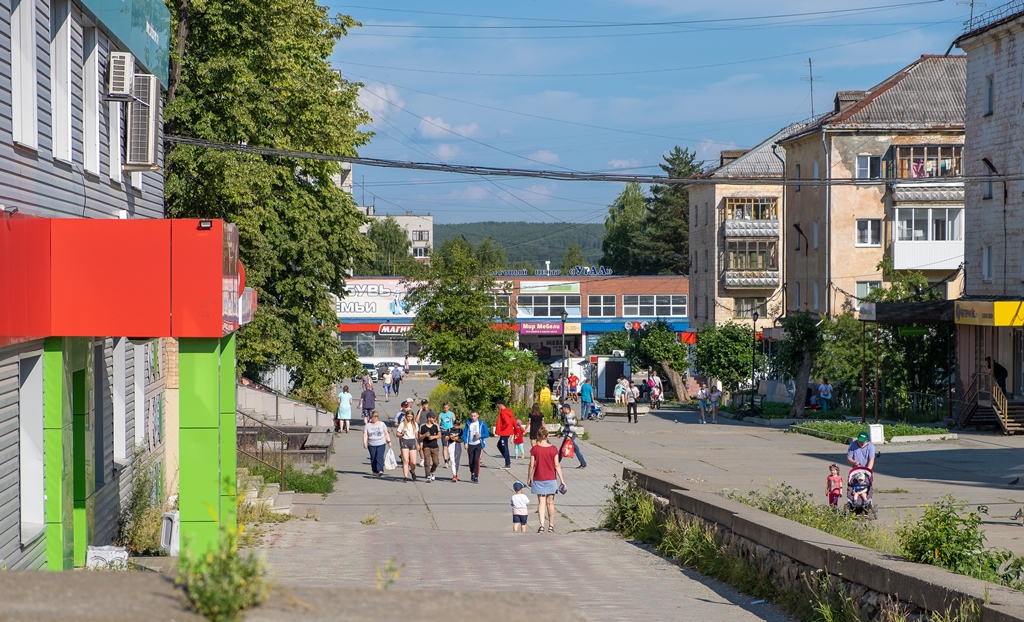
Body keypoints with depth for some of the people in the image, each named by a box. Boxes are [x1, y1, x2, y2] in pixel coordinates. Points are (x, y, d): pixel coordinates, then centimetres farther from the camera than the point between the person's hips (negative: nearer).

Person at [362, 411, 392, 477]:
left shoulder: (382, 424, 8)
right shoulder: (367, 425, 6)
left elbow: (386, 433, 11)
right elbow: (365, 435, -1)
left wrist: (389, 441, 4)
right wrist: (364, 442, -15)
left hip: (381, 444, -1)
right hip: (371, 445, 1)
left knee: (379, 457, -14)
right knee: (373, 458, 5)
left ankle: (380, 471, -23)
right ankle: (375, 471, 17)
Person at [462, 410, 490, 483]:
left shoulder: (482, 424, 2)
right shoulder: (468, 424, 5)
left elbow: (487, 434, 3)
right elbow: (464, 434, 7)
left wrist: (480, 435, -16)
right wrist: (465, 443, -5)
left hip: (478, 444, -2)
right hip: (470, 445, 2)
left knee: (476, 460, -15)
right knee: (471, 461, 6)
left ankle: (476, 477, -16)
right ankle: (472, 474, 27)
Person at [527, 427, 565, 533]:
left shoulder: (534, 449, -9)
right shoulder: (553, 449, -5)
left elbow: (531, 465, -6)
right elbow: (557, 465, -4)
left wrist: (529, 478, 7)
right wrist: (561, 480, 1)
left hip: (538, 479, -1)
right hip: (551, 479, 1)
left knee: (541, 502, 3)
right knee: (550, 503, 11)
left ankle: (542, 526, -8)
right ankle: (551, 526, 16)